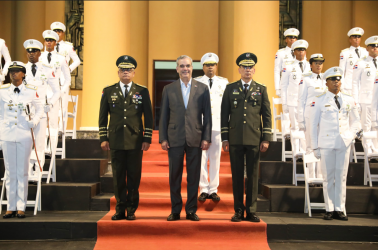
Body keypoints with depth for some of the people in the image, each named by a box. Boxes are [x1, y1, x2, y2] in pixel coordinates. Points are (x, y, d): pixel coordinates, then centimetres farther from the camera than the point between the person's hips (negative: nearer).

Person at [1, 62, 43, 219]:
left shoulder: (31, 91, 2)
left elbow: (40, 109, 13)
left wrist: (34, 121, -2)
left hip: (24, 135, -1)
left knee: (22, 172, 2)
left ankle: (21, 207, 8)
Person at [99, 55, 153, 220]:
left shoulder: (142, 91, 6)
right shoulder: (108, 91, 9)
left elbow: (148, 117, 5)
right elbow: (102, 117, 10)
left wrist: (147, 139, -1)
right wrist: (103, 139, 3)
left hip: (136, 142, -1)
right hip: (116, 142, 1)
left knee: (134, 177, 3)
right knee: (118, 177, 5)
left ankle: (131, 210, 15)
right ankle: (120, 210, 15)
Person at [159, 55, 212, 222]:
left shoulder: (202, 89, 6)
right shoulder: (168, 89, 7)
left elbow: (207, 115, 4)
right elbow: (164, 116, 6)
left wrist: (206, 138, -3)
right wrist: (163, 138, -1)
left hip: (195, 139, 0)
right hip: (175, 139, 0)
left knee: (194, 176, 5)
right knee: (174, 176, 5)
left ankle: (191, 210, 16)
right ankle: (175, 211, 16)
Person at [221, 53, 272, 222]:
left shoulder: (261, 89, 10)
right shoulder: (230, 88, 9)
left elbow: (267, 116, 8)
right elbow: (224, 114, 7)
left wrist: (266, 139, 0)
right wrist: (224, 138, 0)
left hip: (254, 140, 0)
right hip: (235, 140, 0)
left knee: (253, 175, 3)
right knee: (237, 175, 4)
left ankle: (251, 211, 12)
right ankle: (238, 211, 13)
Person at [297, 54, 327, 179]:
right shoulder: (306, 79, -1)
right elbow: (301, 100, -2)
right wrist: (301, 120, -6)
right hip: (310, 116, -4)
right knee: (311, 146, 0)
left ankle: (321, 176, 13)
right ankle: (311, 176, 8)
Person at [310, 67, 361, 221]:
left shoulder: (349, 101, 9)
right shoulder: (319, 101, 1)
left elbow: (355, 121, 21)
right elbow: (313, 125, 2)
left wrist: (351, 136, 4)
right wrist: (315, 146, -2)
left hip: (344, 144, 2)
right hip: (326, 144, -2)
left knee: (341, 176, 3)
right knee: (328, 177, 1)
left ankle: (339, 210, 10)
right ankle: (329, 210, 8)